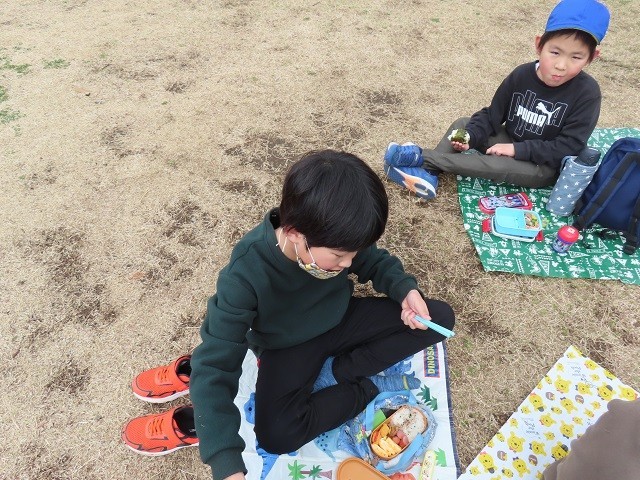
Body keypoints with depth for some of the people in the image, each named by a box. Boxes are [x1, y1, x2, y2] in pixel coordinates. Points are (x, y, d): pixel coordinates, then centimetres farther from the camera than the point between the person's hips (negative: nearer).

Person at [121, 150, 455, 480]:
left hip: (341, 322, 5)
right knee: (278, 436, -30)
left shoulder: (335, 236, -22)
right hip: (288, 348, -4)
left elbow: (375, 262, 1)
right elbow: (215, 366, -34)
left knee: (439, 317, -10)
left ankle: (333, 373, -11)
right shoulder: (247, 274, -34)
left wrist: (404, 288, -21)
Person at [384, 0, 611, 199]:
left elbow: (568, 147, -22)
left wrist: (516, 149, -26)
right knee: (462, 124, -7)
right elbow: (492, 115, -3)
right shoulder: (521, 75, -10)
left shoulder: (587, 93, -20)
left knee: (496, 165, -32)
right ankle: (428, 174, -28)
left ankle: (423, 157, -27)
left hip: (543, 165, -5)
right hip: (510, 141, 5)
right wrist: (469, 137, -22)